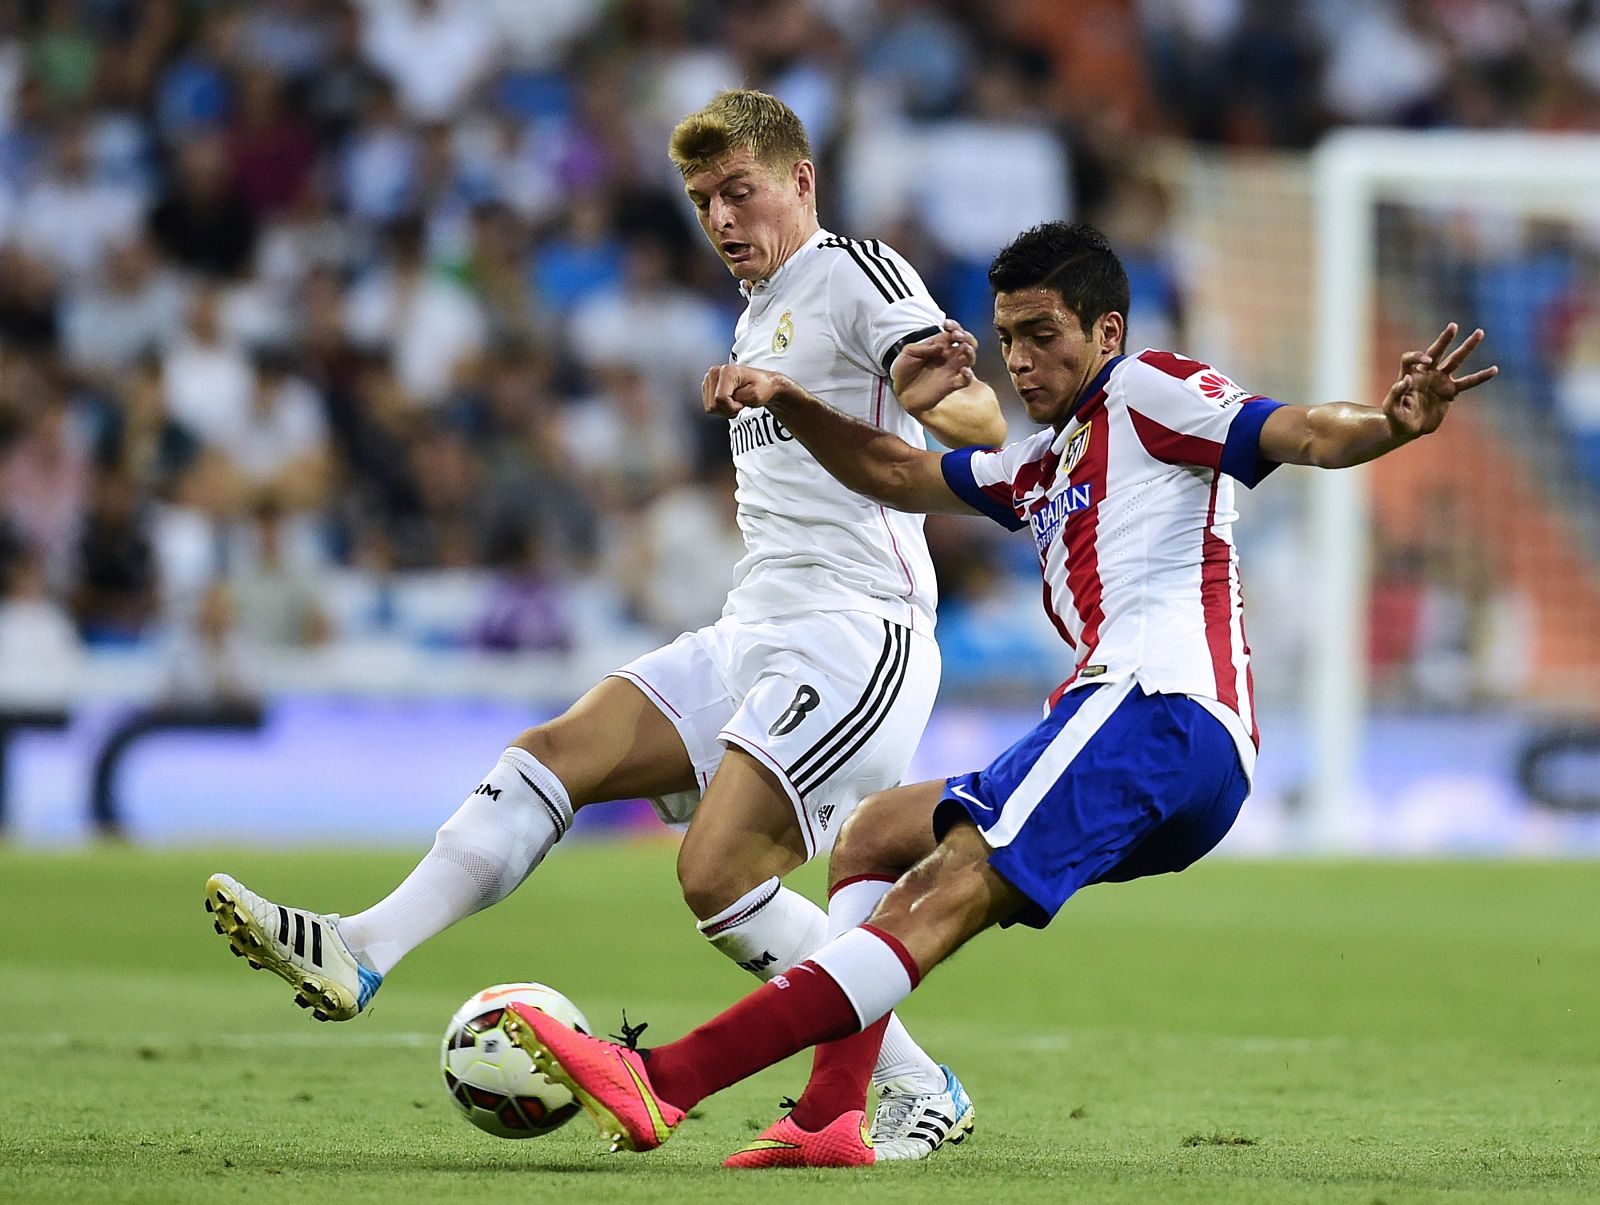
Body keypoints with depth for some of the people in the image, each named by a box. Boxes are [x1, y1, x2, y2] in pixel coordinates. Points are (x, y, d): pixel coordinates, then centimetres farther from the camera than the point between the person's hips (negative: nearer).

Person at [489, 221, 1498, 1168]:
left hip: (1161, 703, -10)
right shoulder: (1042, 466, 33)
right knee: (873, 837, 20)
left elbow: (1298, 434, -8)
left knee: (938, 901, -22)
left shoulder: (1149, 393, 6)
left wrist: (1393, 425, -29)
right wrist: (784, 402, 21)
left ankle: (659, 1085, -36)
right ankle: (832, 1118, -1)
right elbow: (895, 475, 37)